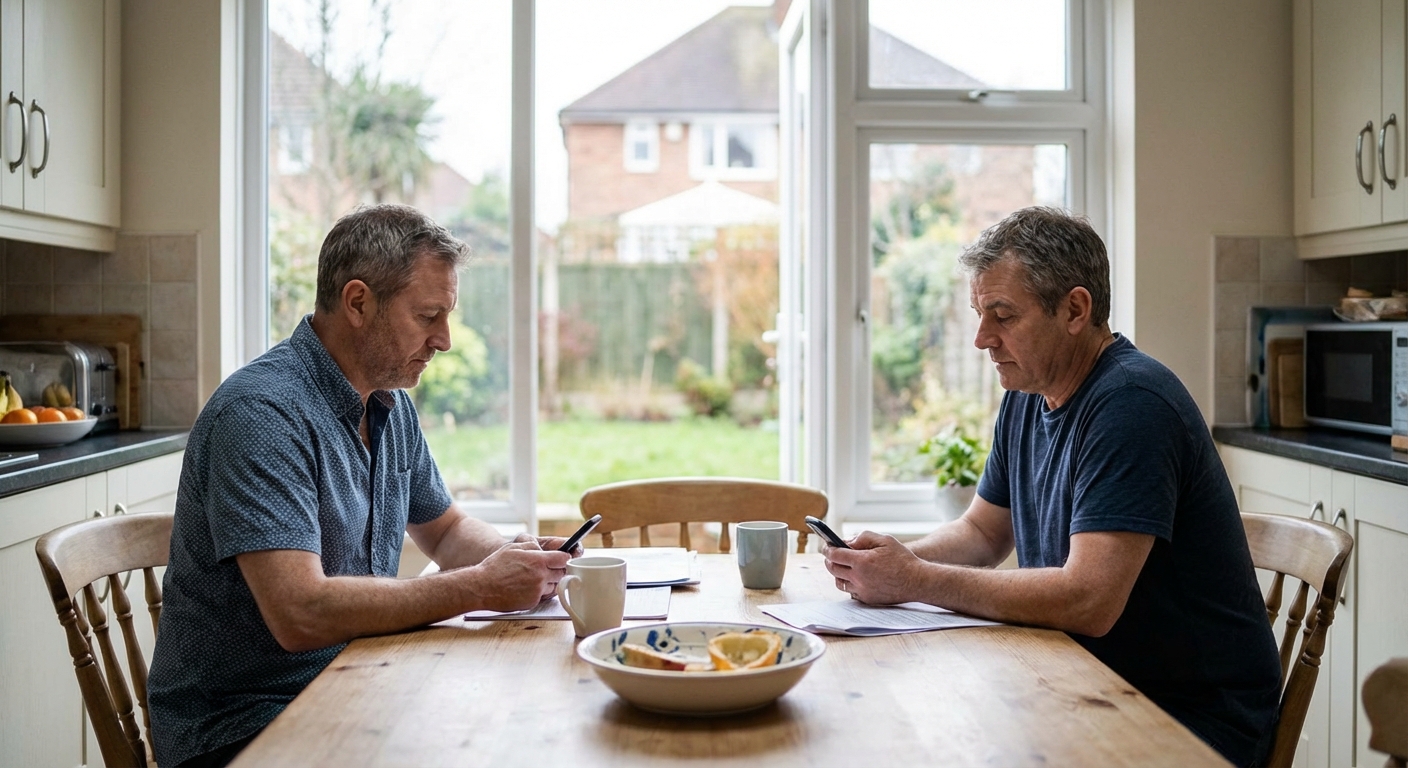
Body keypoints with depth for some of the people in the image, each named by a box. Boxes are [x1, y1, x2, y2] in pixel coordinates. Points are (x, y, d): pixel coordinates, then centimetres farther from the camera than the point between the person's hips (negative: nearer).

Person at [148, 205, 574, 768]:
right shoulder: (262, 412, -21)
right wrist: (479, 588, -24)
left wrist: (515, 558, -1)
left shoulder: (391, 404, 7)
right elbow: (300, 614, -29)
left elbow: (444, 530, 20)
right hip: (241, 722, -8)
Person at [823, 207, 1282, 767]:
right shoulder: (1026, 396, 6)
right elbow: (983, 531, 15)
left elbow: (1089, 600, -30)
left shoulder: (1131, 405, -22)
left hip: (1192, 716, -7)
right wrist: (898, 558, -6)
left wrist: (916, 580, -24)